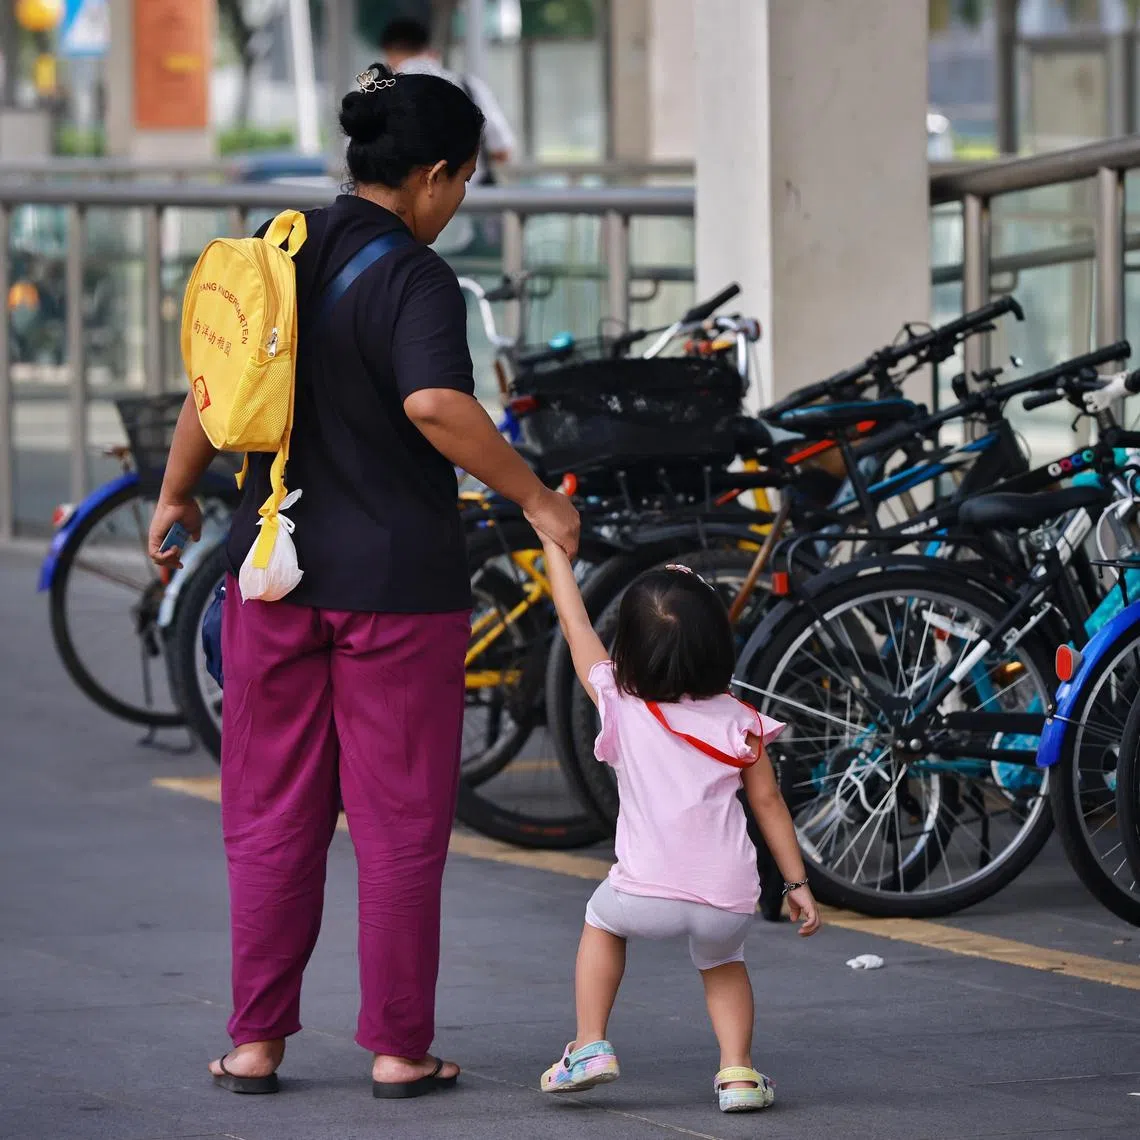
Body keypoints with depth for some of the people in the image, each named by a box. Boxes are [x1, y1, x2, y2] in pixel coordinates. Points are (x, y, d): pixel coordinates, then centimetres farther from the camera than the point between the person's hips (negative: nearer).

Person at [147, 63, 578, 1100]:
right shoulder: (415, 278, -14)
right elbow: (435, 404, -30)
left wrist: (175, 497, 25)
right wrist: (534, 497, -20)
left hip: (275, 567, 6)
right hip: (396, 578, -5)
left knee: (272, 818, 12)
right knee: (400, 823, 4)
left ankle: (256, 1042, 13)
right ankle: (399, 1047, 8)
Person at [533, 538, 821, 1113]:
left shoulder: (620, 703, 2)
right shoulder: (738, 721, 3)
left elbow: (575, 625, 13)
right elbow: (767, 802, 6)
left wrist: (553, 542, 23)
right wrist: (797, 882, 13)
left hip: (646, 896, -1)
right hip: (728, 903, 1)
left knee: (602, 921, 32)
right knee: (722, 962, 32)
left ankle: (590, 1045, 20)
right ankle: (737, 1068, 11)